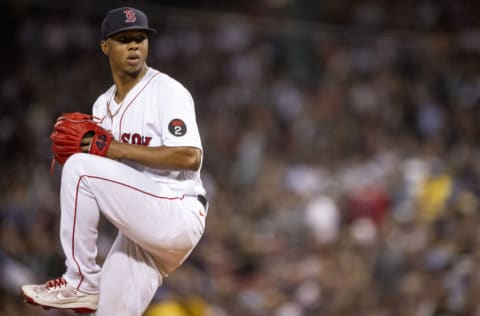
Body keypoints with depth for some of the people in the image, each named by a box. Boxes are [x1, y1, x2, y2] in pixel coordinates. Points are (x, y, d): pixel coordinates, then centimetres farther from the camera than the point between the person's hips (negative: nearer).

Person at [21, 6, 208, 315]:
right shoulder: (103, 105, 17)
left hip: (178, 218, -8)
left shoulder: (168, 91, -6)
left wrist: (121, 150, -18)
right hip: (142, 229, 8)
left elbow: (191, 157, -19)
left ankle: (81, 284, -11)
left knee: (81, 169, -19)